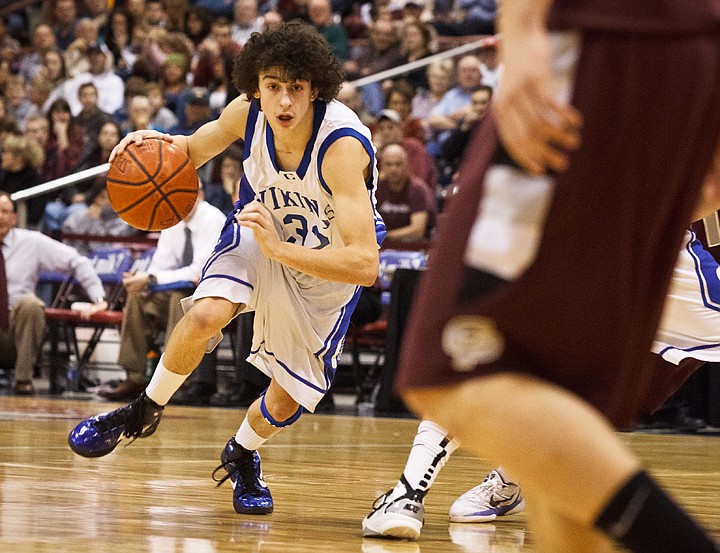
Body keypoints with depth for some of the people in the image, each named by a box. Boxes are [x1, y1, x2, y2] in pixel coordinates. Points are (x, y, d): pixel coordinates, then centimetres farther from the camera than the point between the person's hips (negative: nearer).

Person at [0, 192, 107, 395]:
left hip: (17, 322, 0)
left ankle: (23, 377, -24)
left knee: (30, 303, -34)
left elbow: (76, 262, 1)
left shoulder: (31, 241, 2)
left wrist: (98, 298, -9)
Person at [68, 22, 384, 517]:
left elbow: (365, 265, -43)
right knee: (206, 315, -28)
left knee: (286, 402, 1)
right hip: (262, 228, 2)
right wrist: (162, 146, -21)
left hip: (327, 262, -2)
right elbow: (197, 148, 2)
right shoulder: (248, 113, -23)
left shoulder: (343, 145, -38)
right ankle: (145, 411, 0)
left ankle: (242, 456, 37)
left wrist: (277, 249, -53)